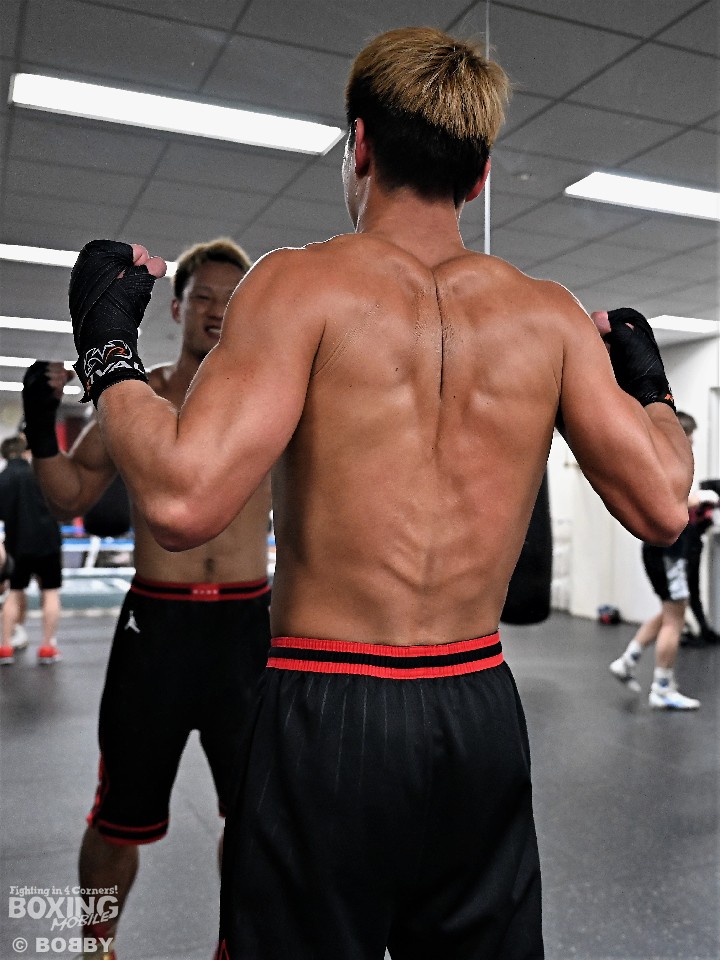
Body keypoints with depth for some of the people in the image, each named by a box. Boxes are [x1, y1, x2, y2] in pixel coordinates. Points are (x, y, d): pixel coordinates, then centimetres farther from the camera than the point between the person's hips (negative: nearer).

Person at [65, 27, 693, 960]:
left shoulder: (305, 283, -10)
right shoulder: (549, 314, 2)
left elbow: (182, 501, -21)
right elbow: (662, 507, 1)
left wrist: (106, 351, -4)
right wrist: (650, 387, 20)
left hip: (328, 712, -4)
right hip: (483, 713, 5)